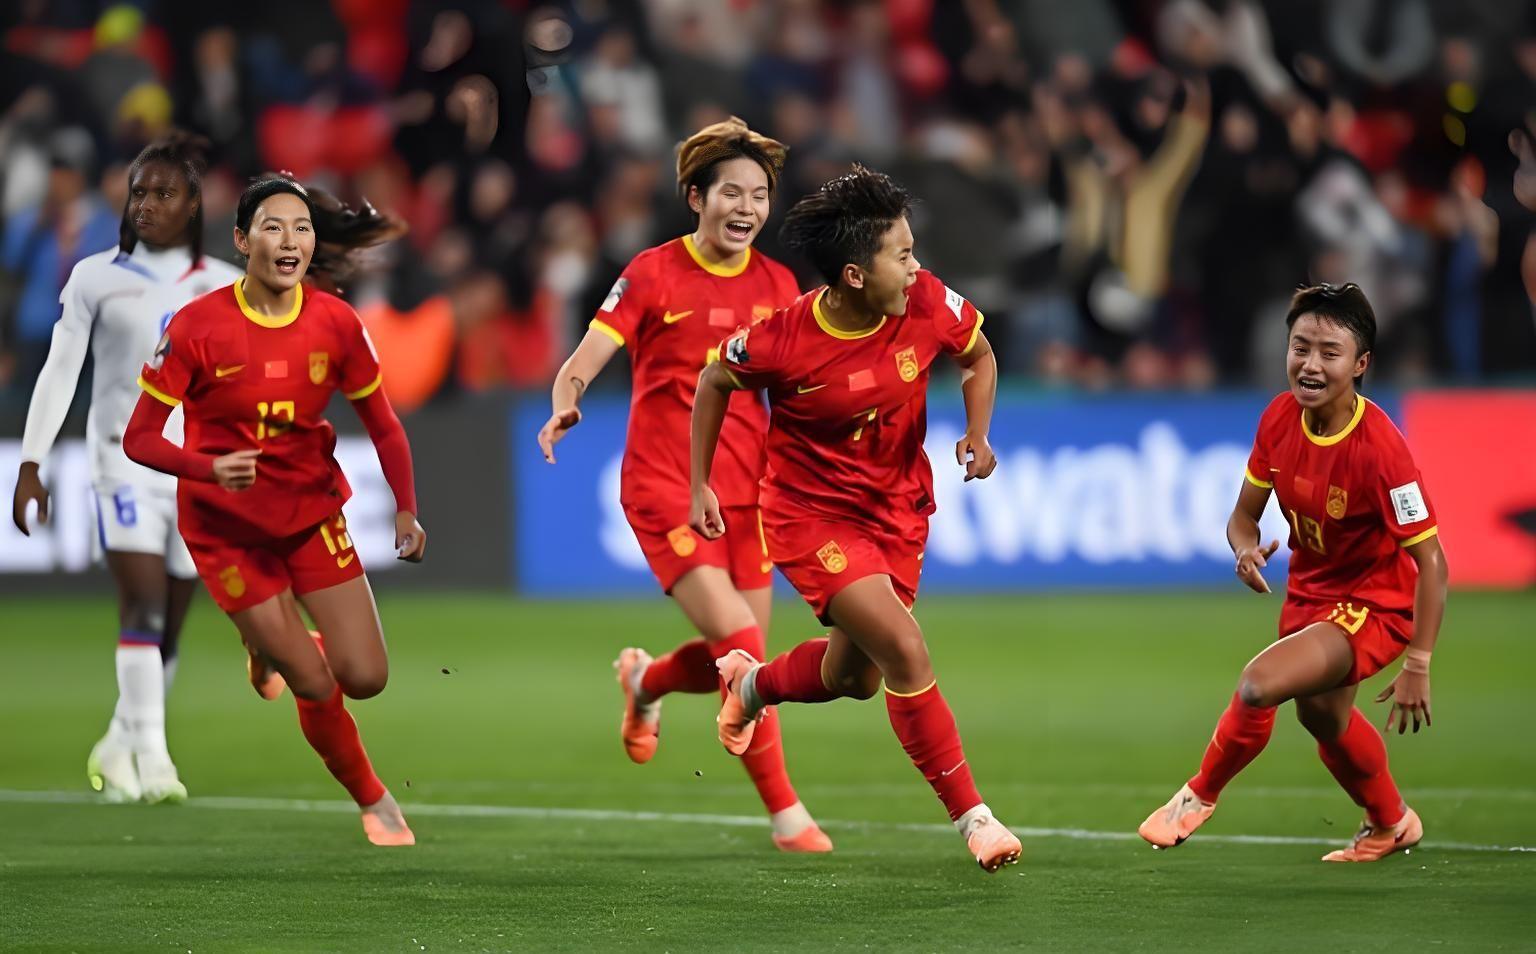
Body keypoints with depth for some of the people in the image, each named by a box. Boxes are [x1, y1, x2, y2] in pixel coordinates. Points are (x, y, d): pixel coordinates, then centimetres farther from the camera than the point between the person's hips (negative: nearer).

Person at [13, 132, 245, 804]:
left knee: (169, 625, 4)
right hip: (125, 455, -3)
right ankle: (150, 756, -20)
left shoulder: (223, 287, 9)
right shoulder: (96, 278, 3)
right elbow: (60, 370, 3)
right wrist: (31, 464, -3)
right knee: (143, 602, -17)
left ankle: (119, 747, 21)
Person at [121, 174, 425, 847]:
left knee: (366, 679, -3)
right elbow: (139, 439, -16)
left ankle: (273, 644, 31)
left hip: (313, 513, 3)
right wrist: (210, 469, -34)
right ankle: (373, 801, 22)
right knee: (317, 686, -5)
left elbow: (382, 425, 3)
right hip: (229, 529, -3)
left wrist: (406, 510, -8)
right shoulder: (197, 326, -19)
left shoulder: (335, 323, -9)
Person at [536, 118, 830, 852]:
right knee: (738, 639, -18)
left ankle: (646, 680, 39)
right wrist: (564, 404, -32)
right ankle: (784, 813, -10)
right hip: (664, 488, -5)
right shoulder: (652, 275, -5)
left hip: (744, 490, 5)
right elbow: (583, 364, -11)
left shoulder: (777, 285, 7)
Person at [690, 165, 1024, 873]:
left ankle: (751, 684, 52)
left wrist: (977, 435, -10)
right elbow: (715, 382, -4)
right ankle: (970, 815, -12)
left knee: (853, 678, 17)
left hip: (898, 509, 5)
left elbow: (978, 354, 7)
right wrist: (700, 486, 0)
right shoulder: (782, 341, -25)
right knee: (905, 648, -22)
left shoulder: (928, 304, -15)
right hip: (812, 515, -5)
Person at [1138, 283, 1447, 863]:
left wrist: (1417, 666, -26)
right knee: (1322, 715, 29)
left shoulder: (1378, 446, -30)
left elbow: (1431, 560, -25)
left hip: (1373, 604, -8)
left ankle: (1201, 794, 1)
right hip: (1309, 592, 8)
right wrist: (1246, 548, -22)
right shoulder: (1280, 419, -12)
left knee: (1262, 683, -28)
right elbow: (1244, 515, 2)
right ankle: (1391, 825, 57)